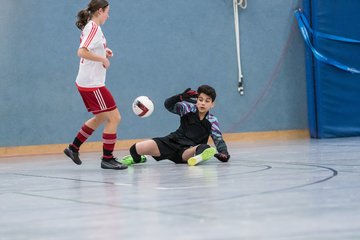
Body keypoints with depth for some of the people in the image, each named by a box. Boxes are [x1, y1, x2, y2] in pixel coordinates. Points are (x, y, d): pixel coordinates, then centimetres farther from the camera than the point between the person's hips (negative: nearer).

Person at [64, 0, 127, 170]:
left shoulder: (90, 27, 14)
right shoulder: (94, 28, -15)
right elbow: (81, 52, -27)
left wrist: (103, 52, 13)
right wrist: (103, 59, -20)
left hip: (88, 82, 10)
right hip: (92, 84, -10)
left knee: (101, 117, 21)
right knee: (114, 117, -6)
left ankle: (73, 148, 26)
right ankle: (107, 159, 0)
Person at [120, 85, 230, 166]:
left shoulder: (212, 121, 1)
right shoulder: (189, 108, 1)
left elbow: (218, 139, 0)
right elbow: (169, 105, -11)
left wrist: (223, 153, -21)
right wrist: (181, 97, -30)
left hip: (187, 150, -1)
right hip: (172, 142, 1)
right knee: (137, 148, -17)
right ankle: (137, 159, 13)